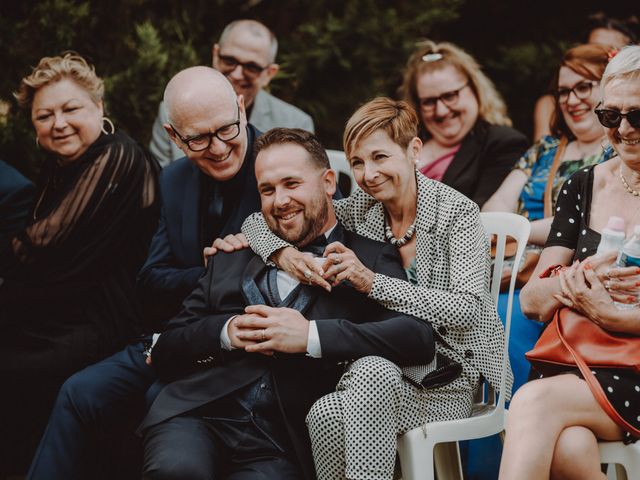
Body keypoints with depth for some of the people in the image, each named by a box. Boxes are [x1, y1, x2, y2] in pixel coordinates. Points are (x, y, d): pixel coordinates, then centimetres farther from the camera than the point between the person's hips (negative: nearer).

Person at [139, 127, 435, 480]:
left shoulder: (368, 261, 9)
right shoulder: (231, 260, 21)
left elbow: (420, 335, -9)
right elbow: (164, 351, 17)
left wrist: (311, 335, -15)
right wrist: (226, 331, -3)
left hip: (281, 446, -2)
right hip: (197, 416, 3)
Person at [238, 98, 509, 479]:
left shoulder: (456, 212, -9)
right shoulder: (361, 211, 5)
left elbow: (466, 310, -20)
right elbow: (258, 221, 10)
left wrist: (372, 282, -25)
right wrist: (284, 253, -14)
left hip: (454, 373, -4)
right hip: (383, 368, 4)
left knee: (372, 371, -36)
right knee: (326, 415, -30)